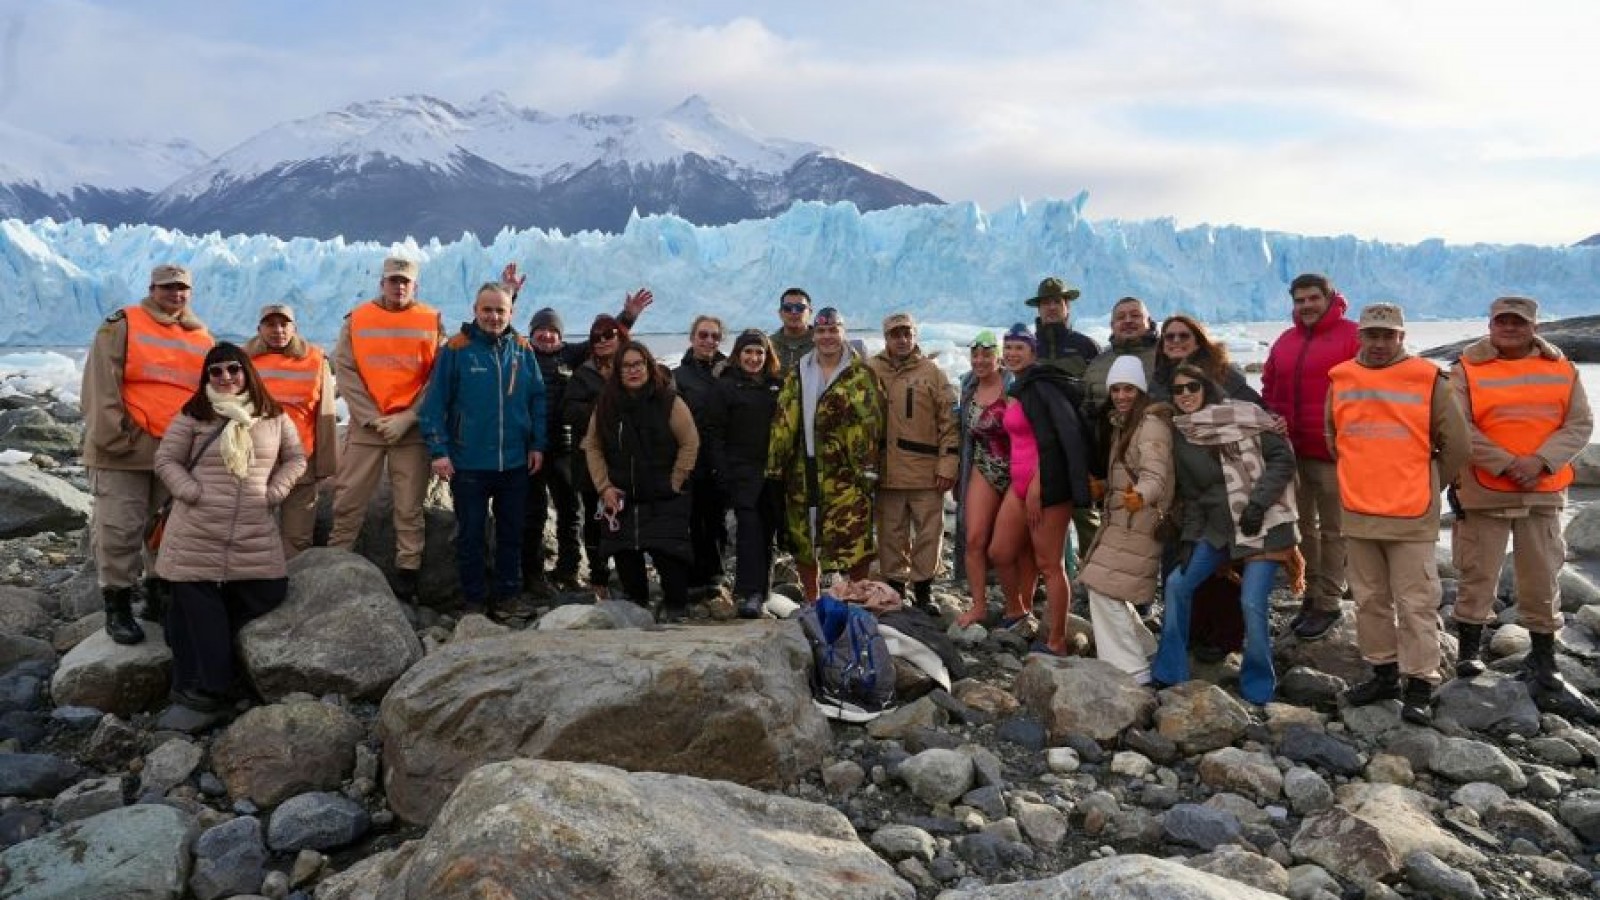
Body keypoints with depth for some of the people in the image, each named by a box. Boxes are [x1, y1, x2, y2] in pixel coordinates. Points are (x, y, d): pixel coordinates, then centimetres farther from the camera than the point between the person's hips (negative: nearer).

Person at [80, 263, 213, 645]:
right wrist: (112, 437, -15)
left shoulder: (202, 338, 14)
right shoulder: (122, 325, -2)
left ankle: (160, 597, 26)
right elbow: (101, 385, -9)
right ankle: (117, 606, 7)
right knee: (119, 528, -3)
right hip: (126, 449, -5)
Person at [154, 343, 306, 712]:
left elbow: (296, 458, 14)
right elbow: (166, 460, 4)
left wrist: (274, 492, 1)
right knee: (198, 604, -1)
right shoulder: (193, 415, 1)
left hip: (256, 533, 3)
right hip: (197, 533, -2)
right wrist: (191, 492, -9)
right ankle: (202, 681, 8)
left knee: (268, 593, -1)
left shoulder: (273, 416, 7)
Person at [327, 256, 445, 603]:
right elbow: (344, 370, 0)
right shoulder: (357, 319, 5)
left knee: (409, 508, 4)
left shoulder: (432, 321, 3)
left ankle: (406, 578, 10)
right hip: (365, 425, 1)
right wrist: (371, 417, -9)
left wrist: (407, 417, -10)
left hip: (412, 428, -1)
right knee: (348, 502, 3)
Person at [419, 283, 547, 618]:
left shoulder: (523, 349, 4)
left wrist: (537, 444, 5)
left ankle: (507, 595, 23)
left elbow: (537, 399, 10)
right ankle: (474, 599, 19)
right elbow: (435, 404, -6)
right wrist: (438, 451, -11)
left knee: (512, 533, 11)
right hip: (468, 463, -3)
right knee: (470, 534, 8)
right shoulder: (455, 349, -6)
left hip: (515, 463, 3)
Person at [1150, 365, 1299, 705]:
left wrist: (1258, 502, -16)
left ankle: (1258, 687, 6)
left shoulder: (1245, 415, -7)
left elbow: (1283, 457, -8)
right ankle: (1169, 673, 15)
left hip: (1264, 525, -6)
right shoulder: (1181, 438, 8)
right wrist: (1189, 539, 2)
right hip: (1218, 527, 6)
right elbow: (1191, 495, 11)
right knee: (1177, 583, 2)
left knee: (1252, 602, -15)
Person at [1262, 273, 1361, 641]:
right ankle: (1311, 594, 26)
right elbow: (1270, 393, 18)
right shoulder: (1285, 341, 13)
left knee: (1332, 530, 4)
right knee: (1303, 525, 14)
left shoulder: (1351, 338, -6)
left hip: (1334, 453, -6)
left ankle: (1328, 603, 12)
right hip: (1291, 452, 6)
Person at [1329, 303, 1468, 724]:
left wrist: (1426, 487, 9)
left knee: (1416, 603, 0)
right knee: (1370, 599, 13)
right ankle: (1383, 673, 26)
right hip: (1357, 512, 4)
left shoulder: (1428, 380, -6)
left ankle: (1420, 685, 7)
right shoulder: (1341, 380, 5)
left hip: (1411, 515, -4)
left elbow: (1456, 444, 1)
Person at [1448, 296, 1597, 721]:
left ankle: (1545, 671, 17)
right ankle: (1468, 654, 20)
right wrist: (1506, 464, -19)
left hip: (1543, 492, 2)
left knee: (1543, 580, 7)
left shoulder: (1561, 367, 5)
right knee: (1478, 577, 6)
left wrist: (1540, 461, -15)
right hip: (1484, 492, -2)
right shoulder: (1467, 369, -3)